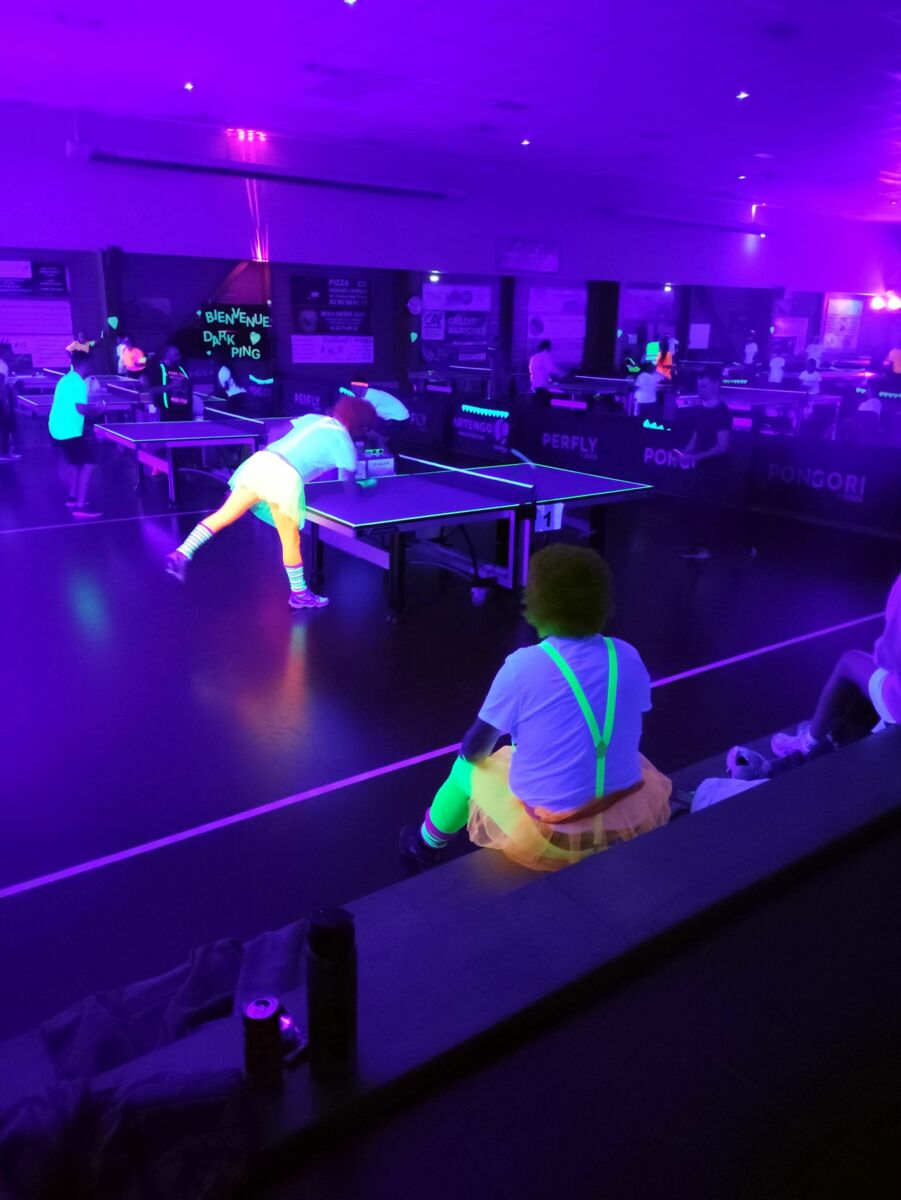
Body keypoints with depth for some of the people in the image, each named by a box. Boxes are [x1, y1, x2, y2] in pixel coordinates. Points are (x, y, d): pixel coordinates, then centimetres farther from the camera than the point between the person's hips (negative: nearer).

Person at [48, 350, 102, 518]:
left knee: (74, 461, 26)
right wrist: (97, 408, -6)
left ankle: (73, 498, 35)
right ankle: (81, 506, -17)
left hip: (58, 428, 11)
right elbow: (81, 408, -23)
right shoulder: (78, 382, -15)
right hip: (69, 430, -11)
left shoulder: (66, 379, 15)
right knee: (88, 463, -11)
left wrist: (90, 407, 23)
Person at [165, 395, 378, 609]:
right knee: (291, 541, 9)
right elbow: (348, 482, 10)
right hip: (286, 477, -5)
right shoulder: (345, 442, 9)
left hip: (259, 461, 6)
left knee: (223, 515, 13)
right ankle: (299, 594, 23)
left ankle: (182, 554, 7)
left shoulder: (312, 418, 25)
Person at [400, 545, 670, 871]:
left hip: (552, 838, -3)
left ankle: (427, 846, 47)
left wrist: (472, 754, 19)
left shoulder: (522, 667, -17)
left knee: (467, 769, 23)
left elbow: (474, 751, -5)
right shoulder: (628, 657, -5)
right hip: (631, 823, 4)